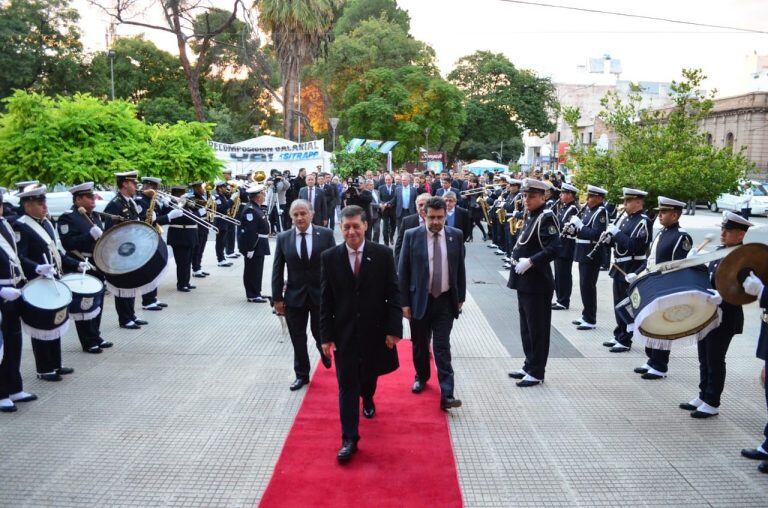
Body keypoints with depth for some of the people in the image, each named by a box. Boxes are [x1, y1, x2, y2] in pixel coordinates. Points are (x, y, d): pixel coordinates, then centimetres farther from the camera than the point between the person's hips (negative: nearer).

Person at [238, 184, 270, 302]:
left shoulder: (257, 208, 13)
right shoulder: (250, 210, -20)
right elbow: (250, 231, -24)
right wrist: (250, 248, -26)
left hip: (259, 246, 10)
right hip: (254, 246, -10)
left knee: (257, 270, 16)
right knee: (253, 270, -2)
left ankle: (256, 293, 25)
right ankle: (253, 295, 4)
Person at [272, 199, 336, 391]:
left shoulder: (325, 234, -6)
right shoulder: (283, 238, -2)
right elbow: (277, 270, 1)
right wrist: (277, 298, -1)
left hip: (321, 295, -1)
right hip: (294, 296, 1)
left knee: (320, 334, 11)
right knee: (298, 339, 9)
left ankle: (324, 351, 46)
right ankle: (301, 375, 27)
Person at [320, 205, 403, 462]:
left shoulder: (383, 254, -7)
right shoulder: (330, 257, -5)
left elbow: (393, 294, -5)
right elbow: (325, 300, -1)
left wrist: (394, 329, -10)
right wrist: (326, 335, -4)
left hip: (375, 331, 1)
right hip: (344, 332, 0)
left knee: (370, 374, 21)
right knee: (347, 385, 1)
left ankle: (367, 398, 55)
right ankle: (349, 439, 10)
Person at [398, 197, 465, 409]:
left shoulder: (456, 235, 0)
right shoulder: (412, 236, -6)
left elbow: (460, 269, 8)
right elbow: (403, 271, -3)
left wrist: (461, 297, 7)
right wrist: (404, 302, -4)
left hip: (445, 300, 0)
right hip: (419, 300, 0)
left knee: (442, 347, -4)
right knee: (420, 344, 15)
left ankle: (447, 394, -4)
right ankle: (421, 377, 39)